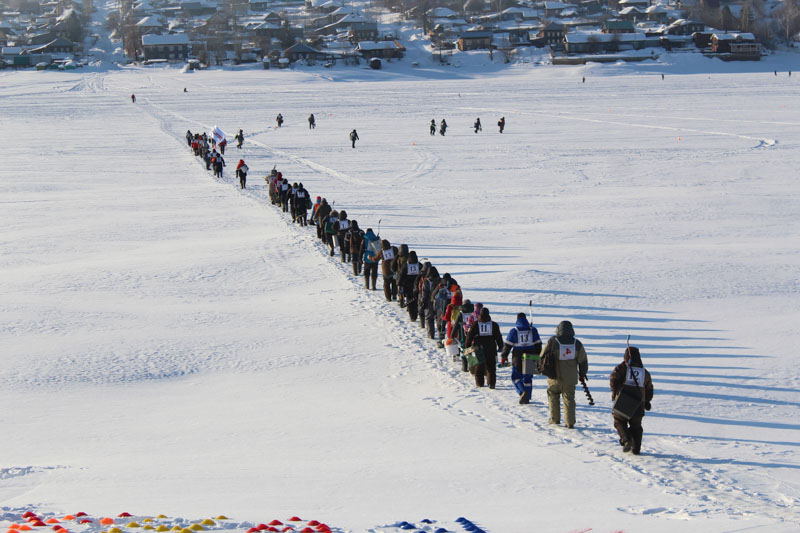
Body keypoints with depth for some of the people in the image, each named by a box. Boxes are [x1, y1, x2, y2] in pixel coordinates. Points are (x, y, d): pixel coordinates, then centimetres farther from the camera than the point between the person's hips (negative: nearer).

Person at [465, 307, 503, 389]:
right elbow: (498, 337, 4)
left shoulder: (475, 325, -2)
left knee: (479, 366, 11)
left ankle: (479, 383, 12)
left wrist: (467, 347, 9)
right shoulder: (494, 325, 0)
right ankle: (491, 383, -4)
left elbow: (469, 336, 1)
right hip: (491, 350, 0)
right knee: (491, 367, 5)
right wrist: (500, 347, 14)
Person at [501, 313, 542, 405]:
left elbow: (507, 345, -2)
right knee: (528, 378, 13)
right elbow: (538, 344, 7)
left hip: (518, 359, -3)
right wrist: (538, 357, 16)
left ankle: (523, 391, -16)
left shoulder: (514, 331, -4)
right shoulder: (532, 330, 4)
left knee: (516, 377, 8)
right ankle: (527, 398, 12)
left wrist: (504, 356, 8)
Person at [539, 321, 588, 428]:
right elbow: (583, 361, 3)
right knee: (569, 399, 10)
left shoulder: (552, 341, -11)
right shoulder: (577, 344, -4)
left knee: (553, 396, 20)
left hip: (555, 378, -1)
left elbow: (542, 356, -2)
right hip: (570, 378, 1)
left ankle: (555, 419, 20)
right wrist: (582, 374, 18)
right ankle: (570, 422, 4)